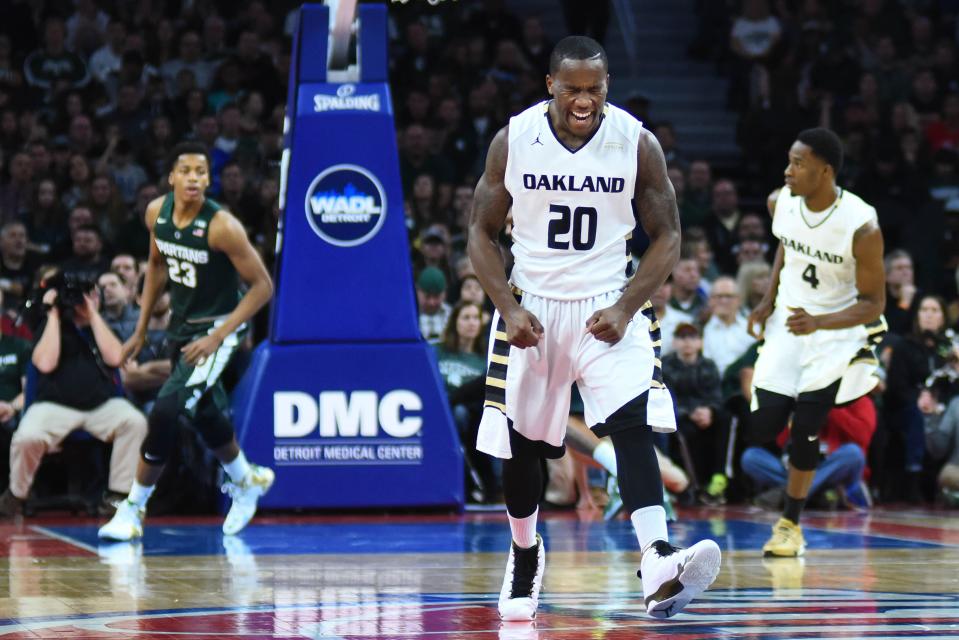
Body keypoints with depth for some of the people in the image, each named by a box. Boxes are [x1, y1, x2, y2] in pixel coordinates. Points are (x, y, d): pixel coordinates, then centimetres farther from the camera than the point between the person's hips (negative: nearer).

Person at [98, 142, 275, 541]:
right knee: (204, 412, 20)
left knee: (165, 411, -17)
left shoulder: (222, 226, -26)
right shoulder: (157, 213, -7)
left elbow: (263, 286, -20)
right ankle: (246, 482, 47)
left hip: (216, 328, -7)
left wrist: (218, 337, -24)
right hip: (181, 324, 7)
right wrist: (141, 331, 12)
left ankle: (133, 510, -4)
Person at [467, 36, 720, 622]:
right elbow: (482, 233, 2)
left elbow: (667, 237, -3)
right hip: (532, 306, 2)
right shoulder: (513, 141, -8)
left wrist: (625, 308, -14)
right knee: (521, 443, 9)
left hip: (608, 306, -1)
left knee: (633, 425, -21)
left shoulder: (638, 144, -10)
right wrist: (509, 308, -10)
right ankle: (526, 556, 35)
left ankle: (659, 567, -34)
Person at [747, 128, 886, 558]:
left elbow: (873, 304, -20)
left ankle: (791, 523, 6)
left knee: (804, 430, -13)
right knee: (761, 429, -1)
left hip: (838, 329, -5)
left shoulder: (862, 227, -27)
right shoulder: (781, 203, -11)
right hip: (789, 321, 5)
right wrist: (769, 300, 4)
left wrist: (818, 323, -34)